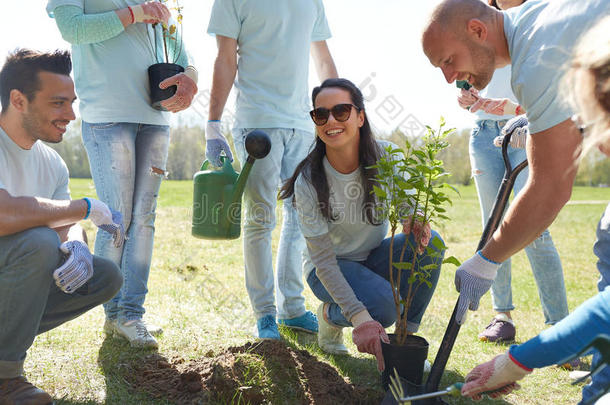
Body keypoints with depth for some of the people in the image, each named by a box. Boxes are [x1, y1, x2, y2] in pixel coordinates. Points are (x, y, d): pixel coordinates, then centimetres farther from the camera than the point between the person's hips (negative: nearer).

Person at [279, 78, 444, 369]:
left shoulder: (386, 156, -15)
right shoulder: (308, 183, -24)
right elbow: (323, 260, -26)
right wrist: (359, 317, -38)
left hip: (373, 257, 4)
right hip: (329, 268, -4)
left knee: (430, 242, -25)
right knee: (383, 306, -32)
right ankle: (329, 315, 4)